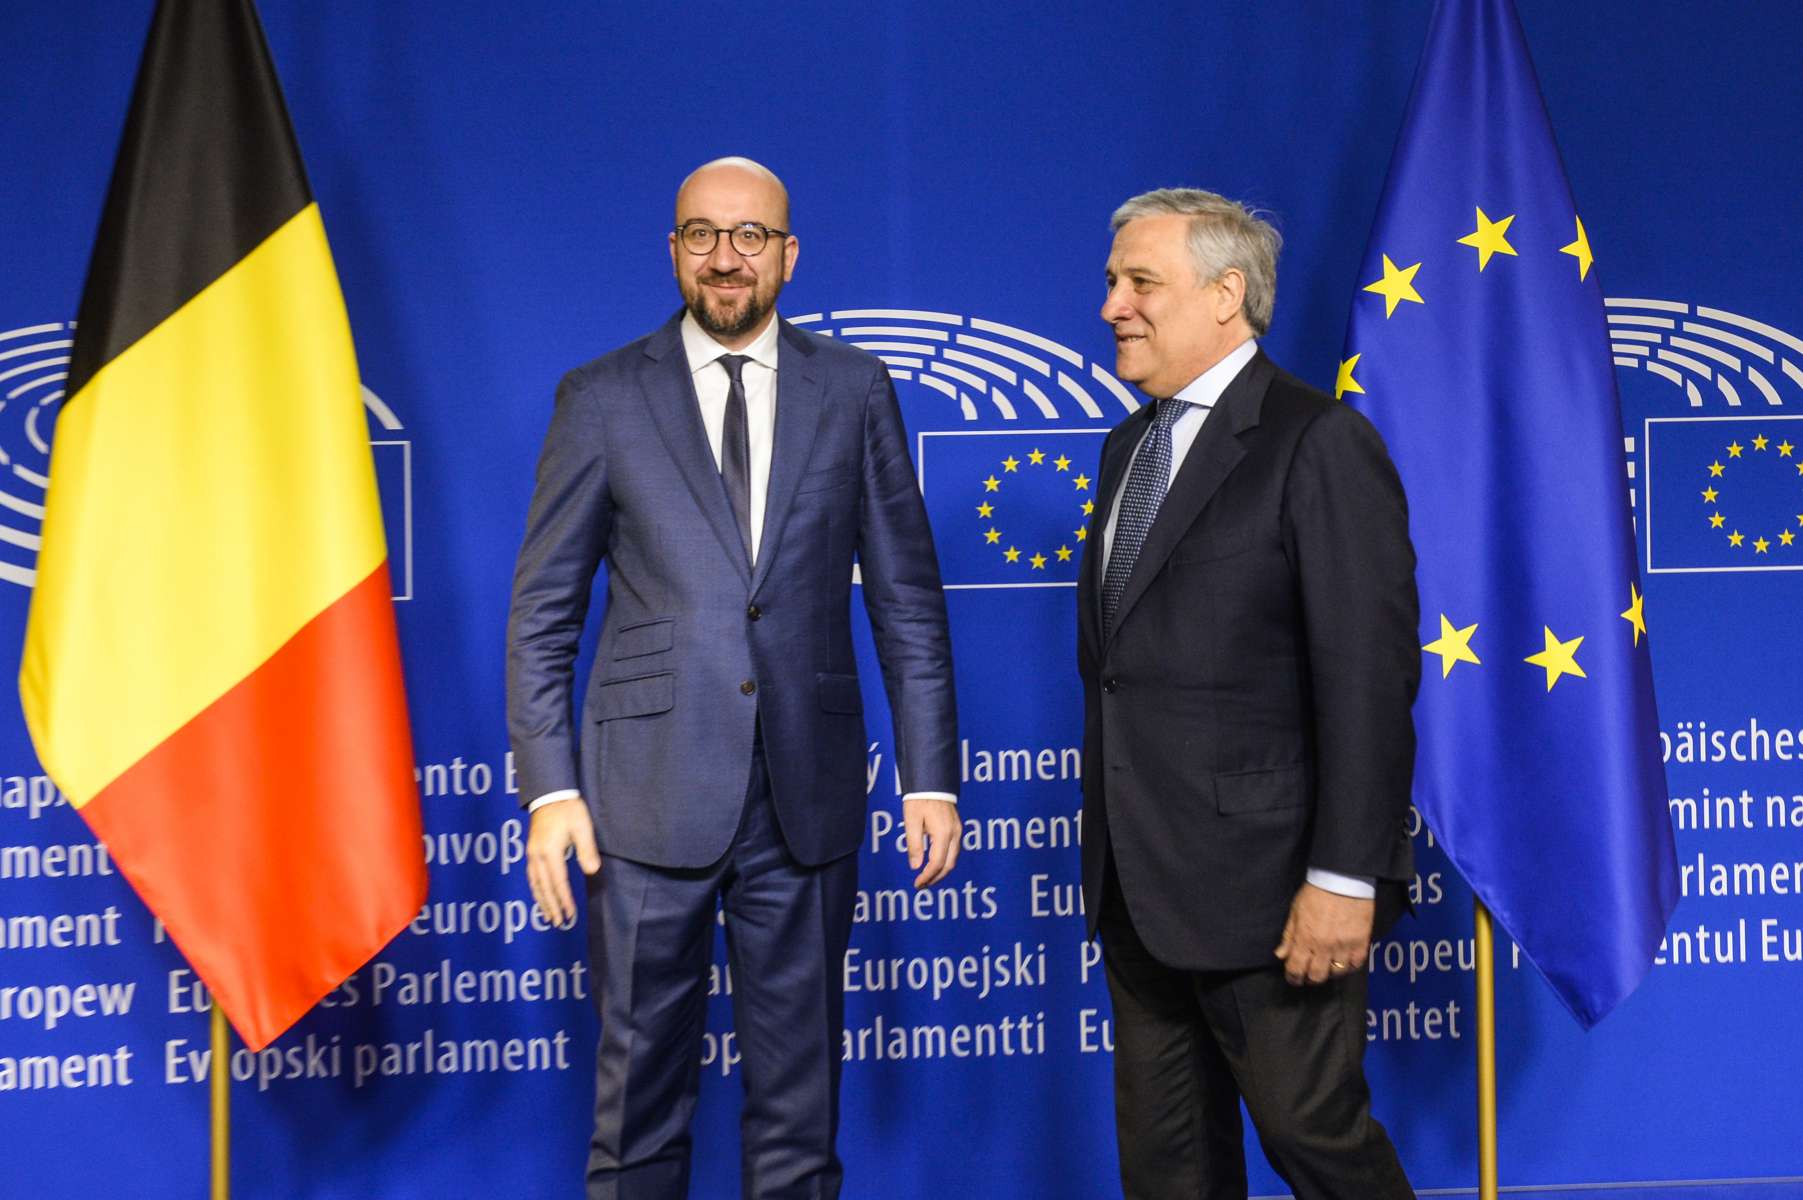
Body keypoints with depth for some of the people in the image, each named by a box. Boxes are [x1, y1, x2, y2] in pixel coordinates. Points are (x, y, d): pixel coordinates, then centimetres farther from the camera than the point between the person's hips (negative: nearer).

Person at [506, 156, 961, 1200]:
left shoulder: (854, 390, 6)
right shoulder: (603, 398, 3)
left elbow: (908, 598, 7)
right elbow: (543, 612, 3)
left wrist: (932, 775, 2)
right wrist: (550, 789, -6)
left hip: (808, 792, 1)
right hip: (651, 793, -1)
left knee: (800, 1096, 10)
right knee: (640, 1096, 6)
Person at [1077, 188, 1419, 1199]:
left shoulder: (1319, 442, -11)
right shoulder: (1130, 447, 15)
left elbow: (1370, 674, -17)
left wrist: (1344, 879, -21)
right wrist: (1111, 850, 15)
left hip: (1264, 887, -8)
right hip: (1140, 884, 8)